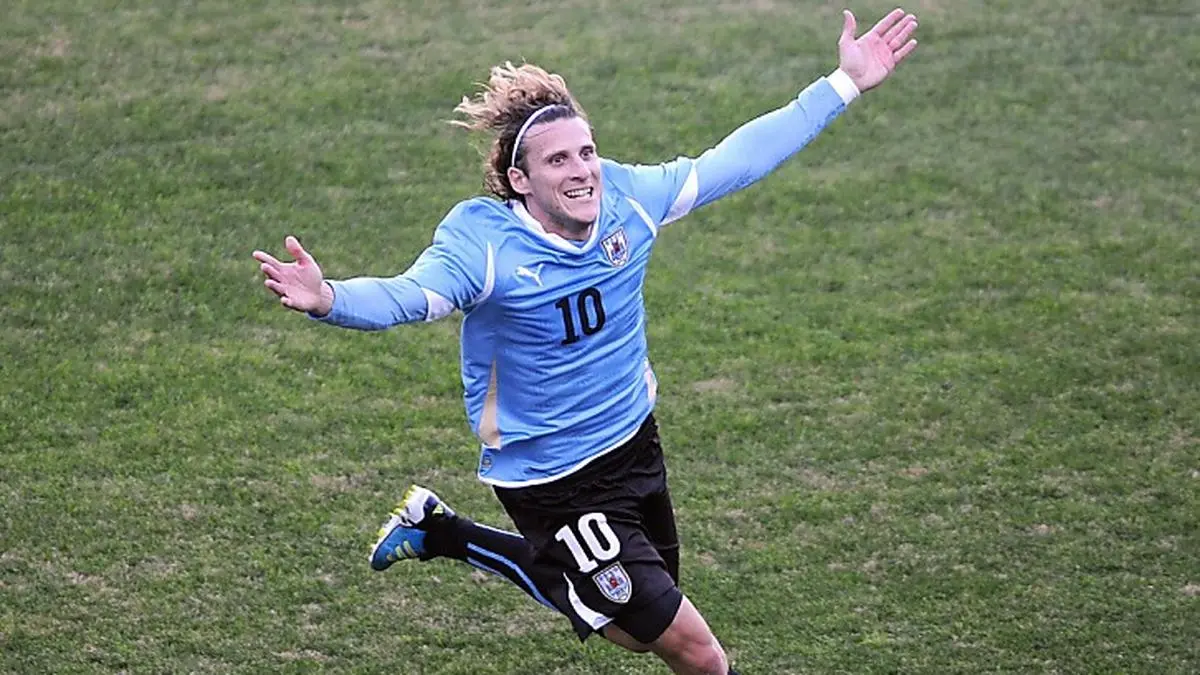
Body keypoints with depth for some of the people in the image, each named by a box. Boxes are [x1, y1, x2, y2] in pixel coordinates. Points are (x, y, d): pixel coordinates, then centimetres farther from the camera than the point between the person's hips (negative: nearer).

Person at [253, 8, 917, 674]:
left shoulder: (626, 196, -10)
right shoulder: (483, 240, -24)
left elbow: (734, 160, 1)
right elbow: (407, 295, -39)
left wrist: (843, 84, 3)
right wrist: (329, 298, -61)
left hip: (633, 441, 6)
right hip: (556, 487, -6)